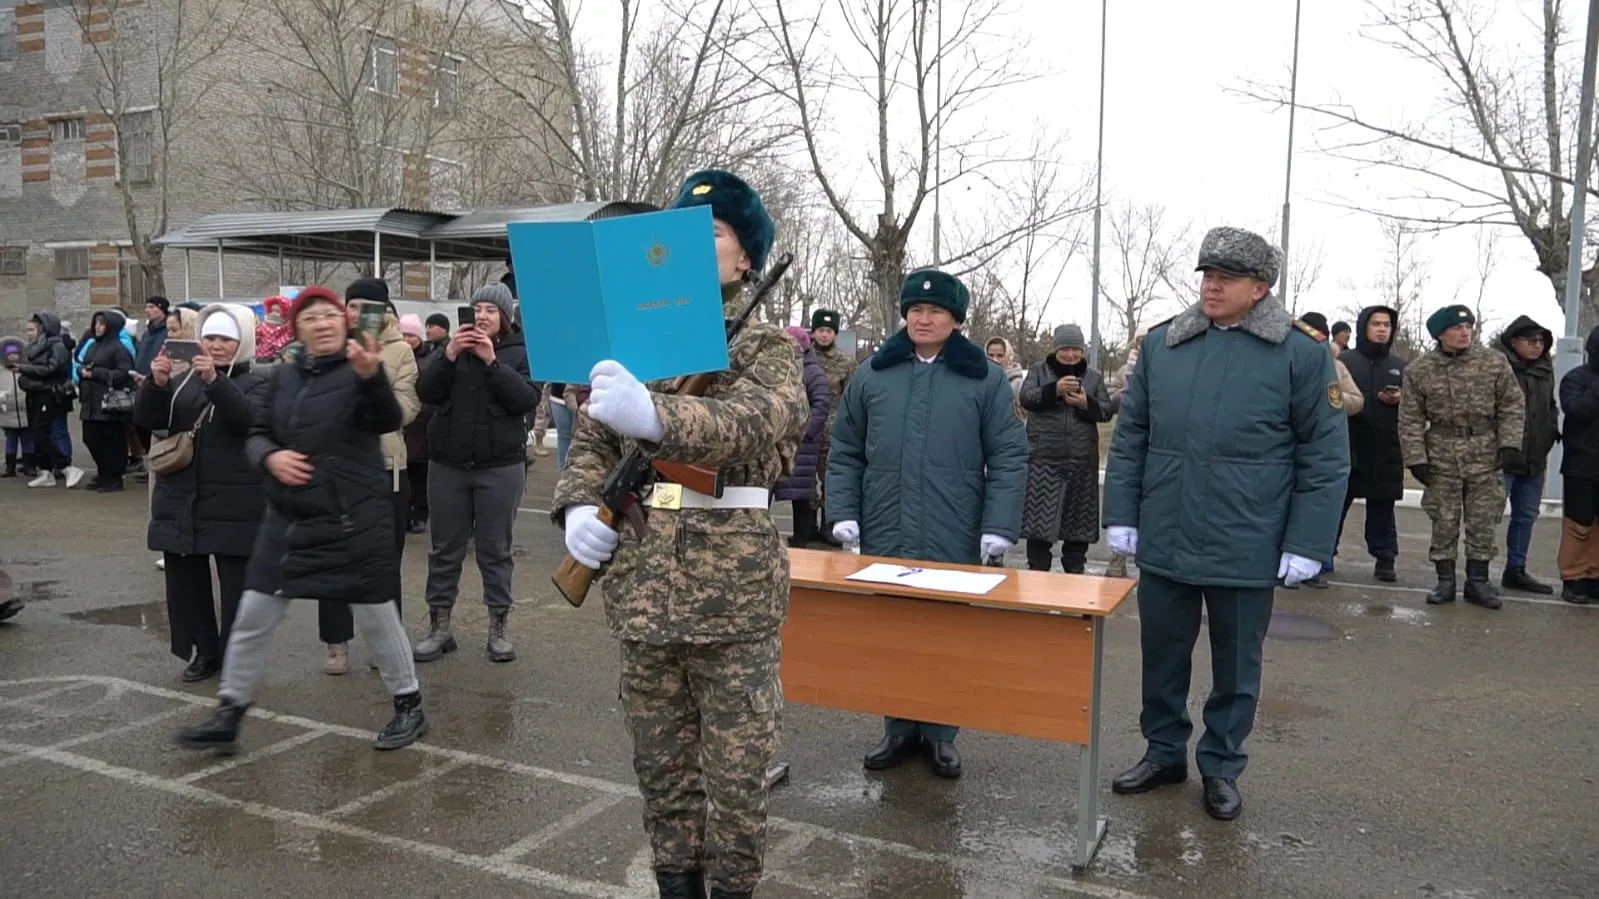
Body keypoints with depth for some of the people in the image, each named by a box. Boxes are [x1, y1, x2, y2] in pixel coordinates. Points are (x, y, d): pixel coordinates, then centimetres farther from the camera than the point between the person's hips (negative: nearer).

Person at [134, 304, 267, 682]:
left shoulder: (254, 384, -1)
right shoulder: (184, 382, 12)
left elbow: (251, 419, -22)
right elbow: (146, 420, 1)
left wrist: (215, 381, -34)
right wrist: (156, 383, -17)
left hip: (234, 507, -5)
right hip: (180, 503, 5)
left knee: (236, 586, 0)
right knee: (184, 581, 11)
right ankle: (203, 651, 25)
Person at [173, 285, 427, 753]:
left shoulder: (359, 372, -8)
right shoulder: (285, 375, 8)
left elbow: (389, 421, -27)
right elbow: (256, 433, 13)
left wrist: (371, 377, -47)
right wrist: (270, 456, -11)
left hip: (353, 520, -5)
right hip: (287, 517, 6)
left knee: (375, 615, 4)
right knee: (253, 616, 8)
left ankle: (409, 706, 22)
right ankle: (228, 715, 23)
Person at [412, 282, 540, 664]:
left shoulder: (520, 352, 1)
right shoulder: (456, 346, 8)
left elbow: (527, 400, -13)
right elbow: (426, 392, -1)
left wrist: (492, 361, -18)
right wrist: (448, 356, -15)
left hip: (500, 466, -3)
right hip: (447, 464, 3)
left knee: (495, 550, 5)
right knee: (445, 548, 8)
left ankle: (498, 628, 15)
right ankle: (439, 627, 17)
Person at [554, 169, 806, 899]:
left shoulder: (769, 347, -4)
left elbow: (758, 421, -25)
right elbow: (591, 441, 16)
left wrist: (657, 417, -43)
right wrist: (579, 507, -6)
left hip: (733, 594, -4)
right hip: (644, 589, 4)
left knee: (734, 775, 7)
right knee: (661, 767, 16)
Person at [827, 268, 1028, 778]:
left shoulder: (986, 378, 0)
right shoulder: (872, 375, 7)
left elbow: (1009, 458, -3)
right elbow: (845, 453, 9)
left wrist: (998, 527, -11)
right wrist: (844, 514, -1)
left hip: (955, 543, -2)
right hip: (884, 538, 2)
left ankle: (941, 733, 25)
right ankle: (899, 728, 27)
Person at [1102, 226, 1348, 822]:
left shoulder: (1302, 352, -6)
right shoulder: (1162, 344, 3)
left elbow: (1325, 456, -6)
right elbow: (1129, 437, 7)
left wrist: (1307, 545, -10)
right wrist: (1121, 516, 2)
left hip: (1246, 549, -3)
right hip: (1163, 542, 3)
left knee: (1236, 665, 13)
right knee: (1162, 655, 16)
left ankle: (1222, 768, 31)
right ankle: (1164, 752, 35)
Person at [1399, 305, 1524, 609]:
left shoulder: (1494, 362, -2)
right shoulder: (1419, 370, -4)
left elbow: (1512, 404, 3)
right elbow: (1411, 419, -1)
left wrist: (1509, 443, -6)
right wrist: (1416, 458, -6)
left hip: (1486, 456, 1)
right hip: (1442, 457, -1)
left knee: (1483, 521, 6)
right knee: (1444, 521, 4)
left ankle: (1477, 580, 17)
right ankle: (1445, 580, 14)